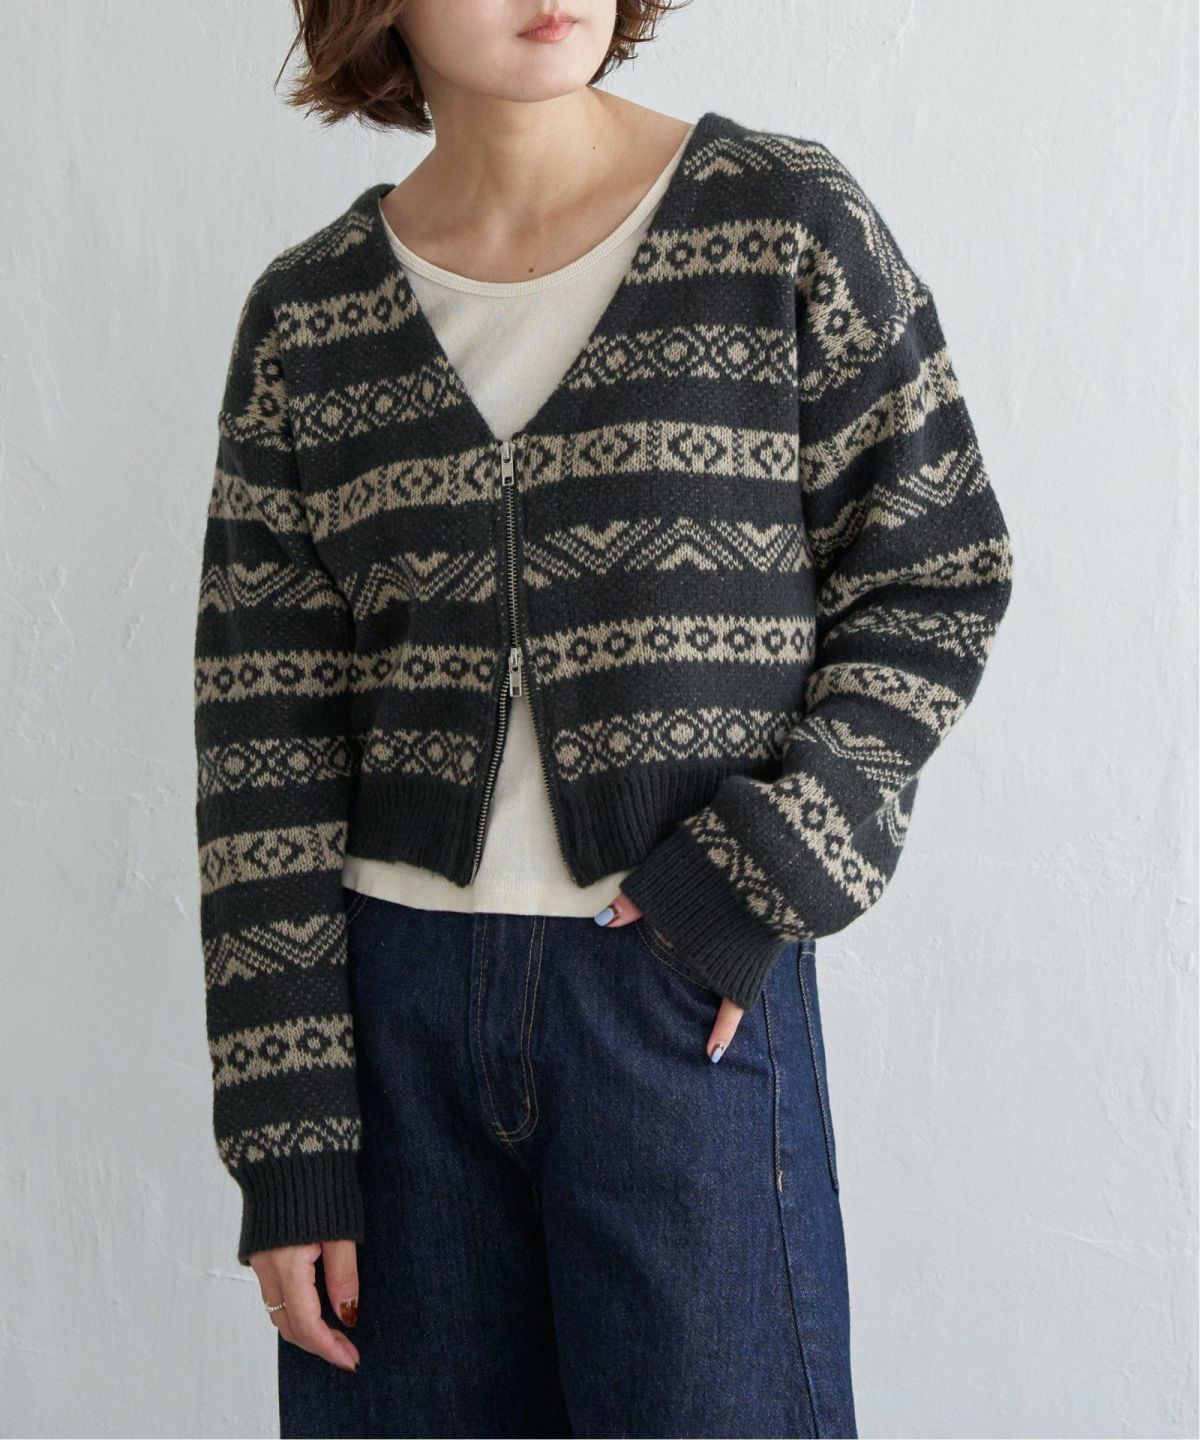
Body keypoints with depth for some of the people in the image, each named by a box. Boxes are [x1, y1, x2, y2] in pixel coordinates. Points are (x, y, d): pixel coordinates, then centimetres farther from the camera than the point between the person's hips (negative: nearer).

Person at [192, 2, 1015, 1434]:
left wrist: (766, 878, -10)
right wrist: (284, 1136, -3)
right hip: (396, 1000, 2)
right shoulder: (306, 318, 2)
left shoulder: (788, 224, -2)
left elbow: (937, 577, 3)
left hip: (693, 992, -1)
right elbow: (262, 741, 1)